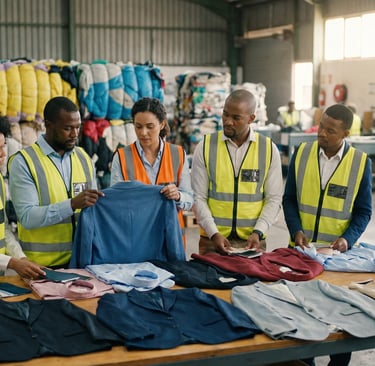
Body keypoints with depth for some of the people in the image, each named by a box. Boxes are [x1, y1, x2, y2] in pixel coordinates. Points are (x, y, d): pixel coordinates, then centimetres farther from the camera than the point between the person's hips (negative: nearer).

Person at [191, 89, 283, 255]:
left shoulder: (269, 149, 0)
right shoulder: (205, 147, -2)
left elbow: (274, 199, 0)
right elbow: (198, 197, -3)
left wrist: (258, 233, -12)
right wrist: (214, 234, -14)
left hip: (252, 241, 1)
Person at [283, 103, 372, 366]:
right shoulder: (301, 154, -1)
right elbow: (289, 199, 3)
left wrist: (348, 239, -16)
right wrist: (296, 230, -11)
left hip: (338, 252, -1)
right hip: (301, 248, 2)